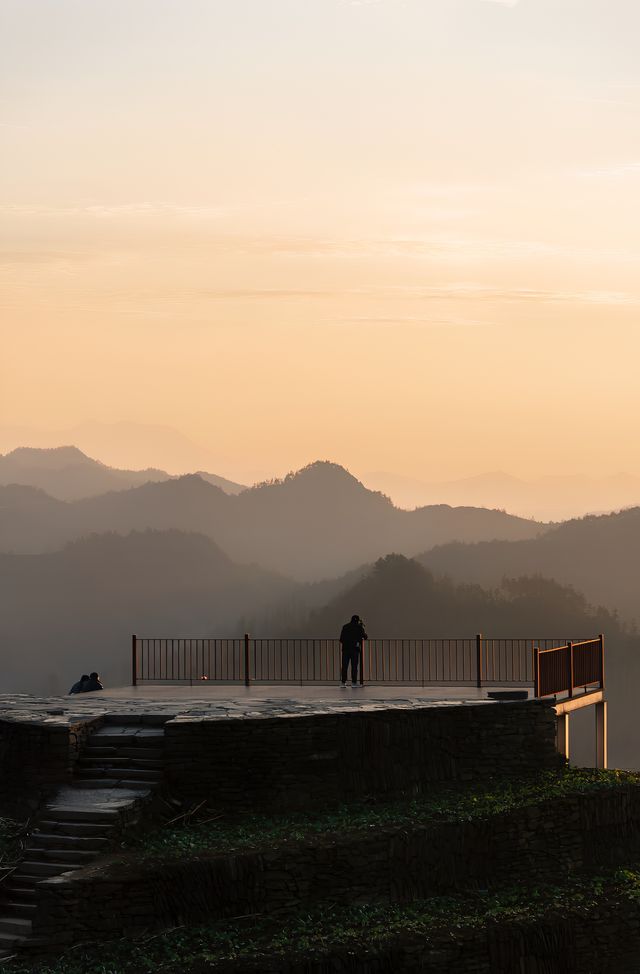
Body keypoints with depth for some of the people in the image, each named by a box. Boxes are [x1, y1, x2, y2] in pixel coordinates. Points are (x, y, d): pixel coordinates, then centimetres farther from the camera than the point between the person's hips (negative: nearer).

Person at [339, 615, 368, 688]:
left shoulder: (345, 626, 12)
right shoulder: (359, 627, 3)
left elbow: (341, 638, 8)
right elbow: (365, 636, 9)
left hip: (345, 648, 3)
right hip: (355, 648, -3)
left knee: (344, 666, 4)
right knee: (354, 666, -2)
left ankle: (343, 682, 0)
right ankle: (354, 682, -5)